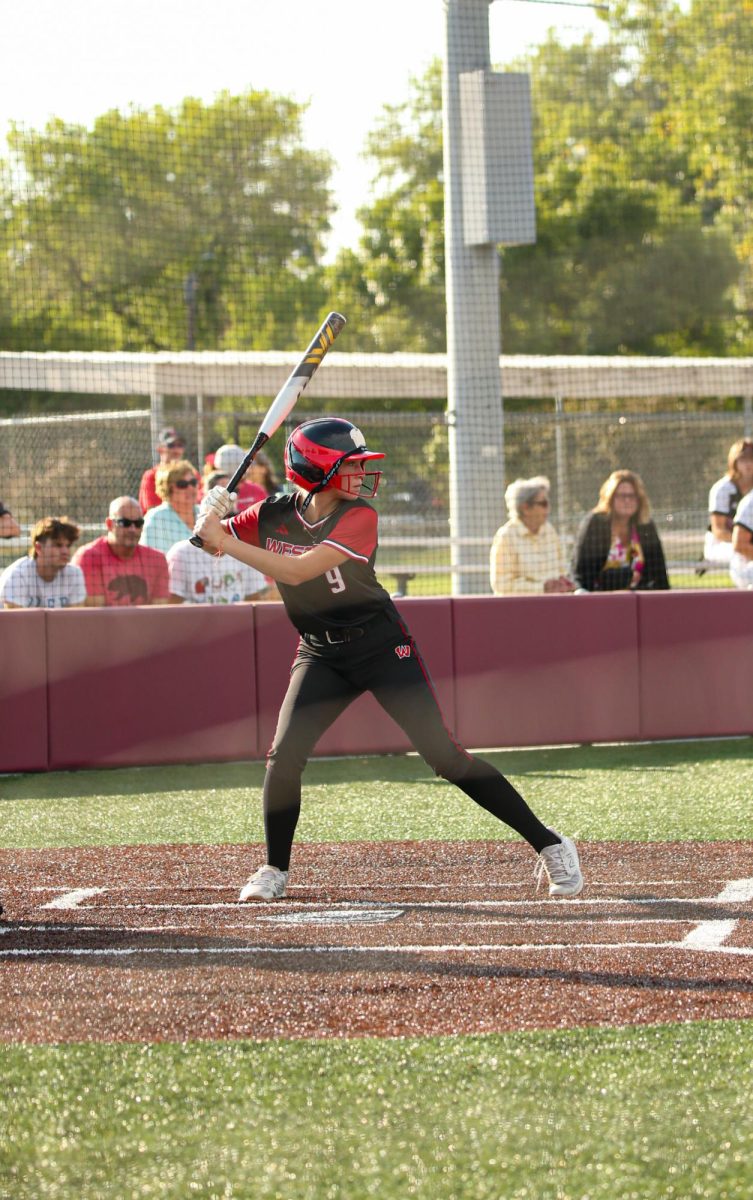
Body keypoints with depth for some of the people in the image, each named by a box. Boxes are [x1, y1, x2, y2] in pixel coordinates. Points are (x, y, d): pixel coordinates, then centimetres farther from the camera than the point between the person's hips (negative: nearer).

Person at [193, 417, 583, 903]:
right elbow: (212, 542, 3)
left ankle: (550, 845, -4)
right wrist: (212, 519, -20)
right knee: (285, 756, -12)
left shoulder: (358, 517, -19)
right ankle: (275, 871, 9)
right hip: (320, 653, 4)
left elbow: (297, 570, -28)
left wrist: (227, 543, -29)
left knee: (445, 756, -11)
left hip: (382, 647, -4)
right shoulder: (274, 515, -5)